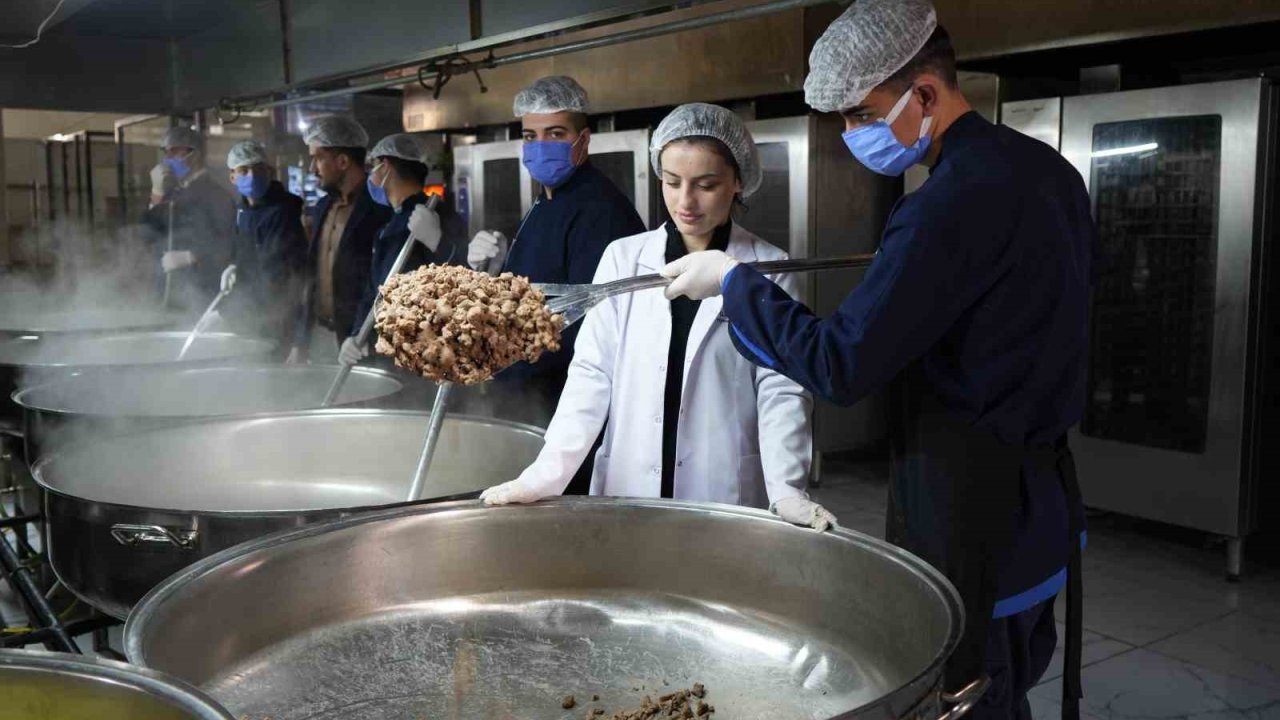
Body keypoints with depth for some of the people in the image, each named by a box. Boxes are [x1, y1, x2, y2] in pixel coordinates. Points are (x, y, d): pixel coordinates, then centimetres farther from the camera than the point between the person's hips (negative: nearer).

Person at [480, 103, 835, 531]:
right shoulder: (623, 258, 2)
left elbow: (781, 389, -4)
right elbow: (592, 373, -1)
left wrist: (786, 490, -18)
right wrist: (546, 473, -11)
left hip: (726, 497, -1)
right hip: (626, 492, 2)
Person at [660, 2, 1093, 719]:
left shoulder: (951, 206, -23)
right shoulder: (1049, 168, 6)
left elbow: (839, 366, -23)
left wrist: (732, 281, -10)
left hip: (967, 508, -9)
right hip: (1047, 495, 9)